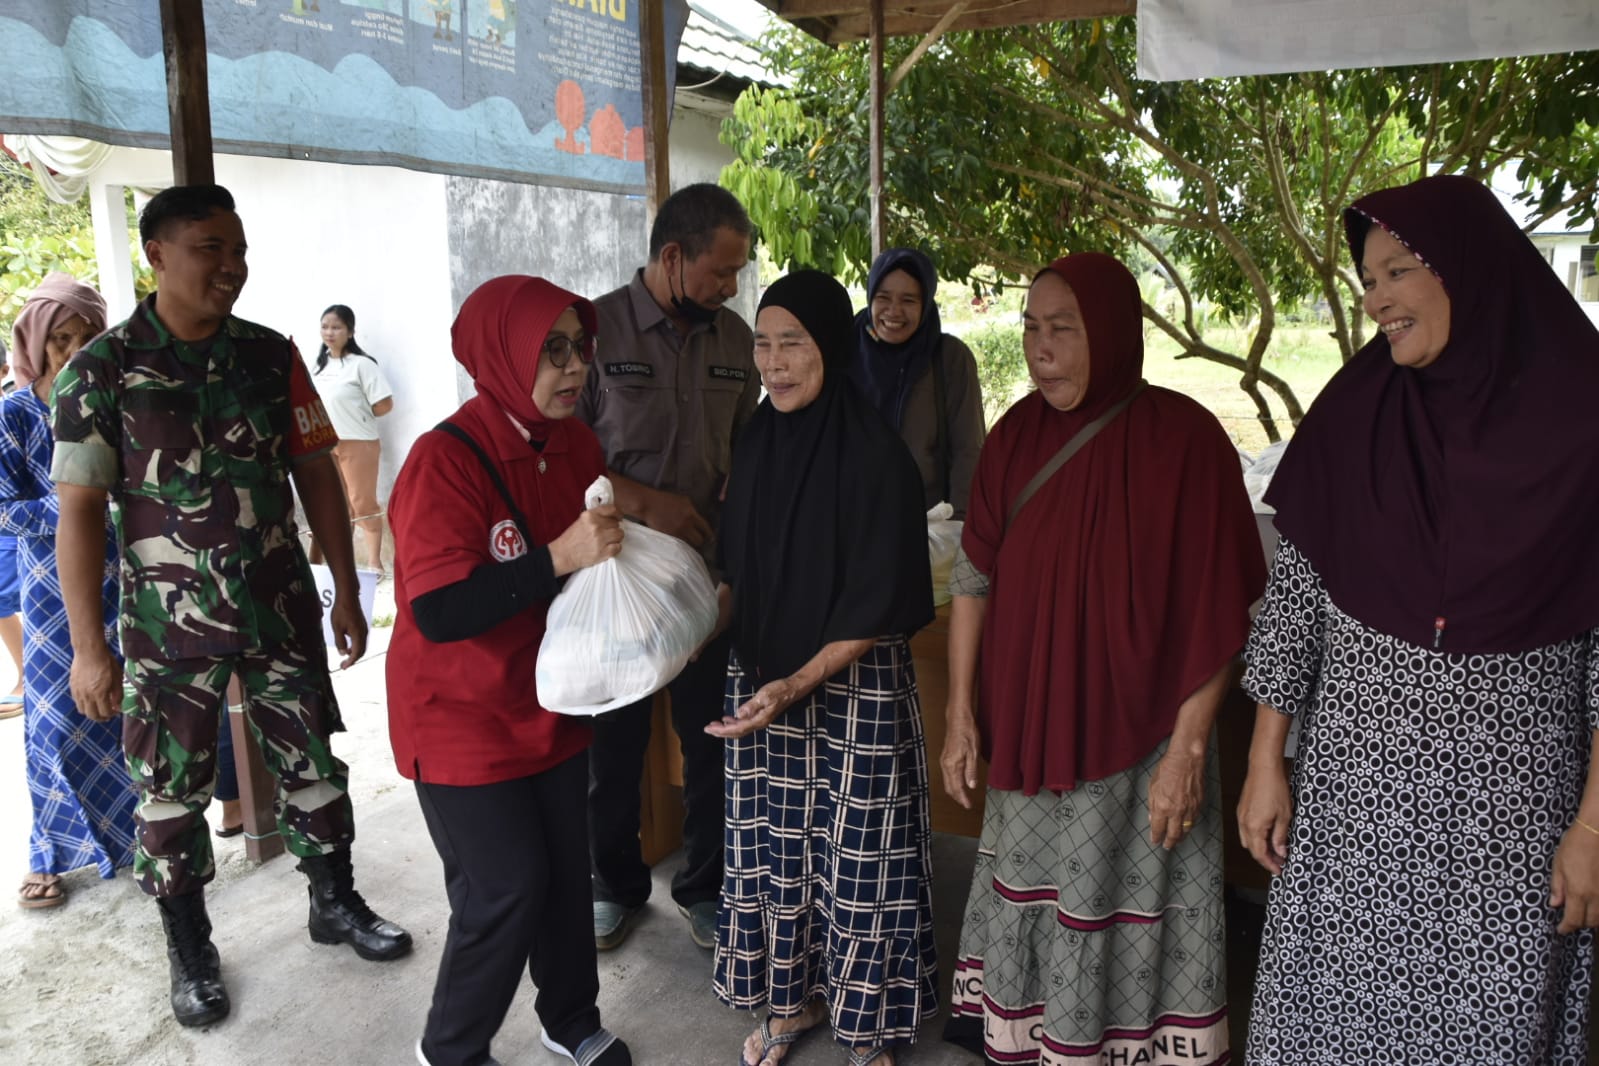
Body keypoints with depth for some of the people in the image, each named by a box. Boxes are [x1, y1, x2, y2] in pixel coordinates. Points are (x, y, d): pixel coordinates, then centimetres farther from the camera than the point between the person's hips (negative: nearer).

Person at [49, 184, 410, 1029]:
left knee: (313, 766, 12)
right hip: (170, 624, -2)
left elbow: (316, 475, 5)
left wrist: (345, 593, 4)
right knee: (171, 792, 10)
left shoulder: (271, 356, 1)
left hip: (282, 610, 3)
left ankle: (335, 902, 34)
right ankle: (189, 951, 30)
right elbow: (81, 509, -9)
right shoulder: (102, 370, -8)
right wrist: (88, 646, -12)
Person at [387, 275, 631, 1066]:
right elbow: (438, 613, -29)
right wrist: (559, 557, -35)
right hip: (462, 720, -6)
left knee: (567, 871, 14)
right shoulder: (445, 460, -22)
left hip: (550, 705, 6)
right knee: (506, 889, -1)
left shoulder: (577, 445, 0)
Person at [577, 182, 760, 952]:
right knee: (614, 738, 12)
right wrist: (646, 503, -16)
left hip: (708, 570, 3)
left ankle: (703, 885, 29)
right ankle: (616, 883, 34)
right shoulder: (596, 327, -9)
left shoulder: (733, 337, 4)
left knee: (714, 736, 8)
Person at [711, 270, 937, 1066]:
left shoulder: (875, 454, -16)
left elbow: (879, 603, -16)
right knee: (774, 845, 15)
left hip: (854, 688, -5)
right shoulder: (758, 440, 3)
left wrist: (797, 684, -22)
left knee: (857, 855, 7)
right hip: (762, 681, 6)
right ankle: (795, 997, 37)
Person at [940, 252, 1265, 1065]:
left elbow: (1217, 611, -13)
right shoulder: (1017, 435, -1)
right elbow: (974, 578, 2)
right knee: (1026, 889, 20)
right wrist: (962, 711, 1)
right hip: (1028, 730, 5)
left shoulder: (1183, 438, -15)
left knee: (1123, 916, 8)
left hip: (1135, 738, -4)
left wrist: (1188, 744, -15)